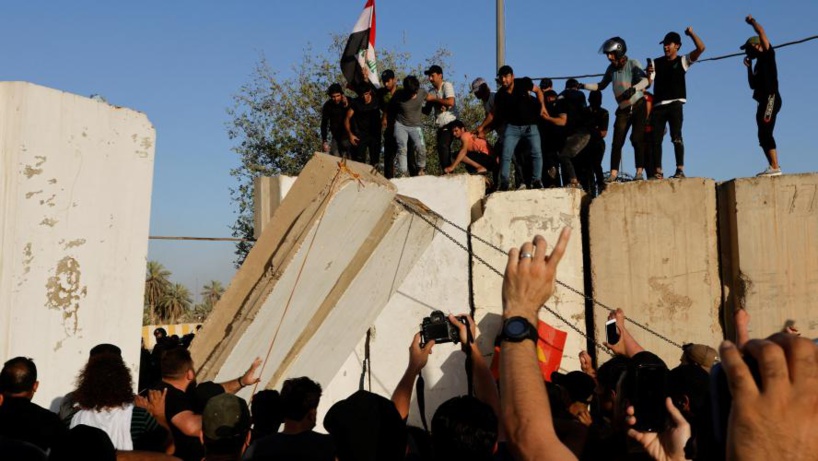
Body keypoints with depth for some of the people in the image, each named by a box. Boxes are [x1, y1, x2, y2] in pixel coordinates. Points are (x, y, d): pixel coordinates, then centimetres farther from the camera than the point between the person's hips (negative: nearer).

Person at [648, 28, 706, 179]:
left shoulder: (683, 61, 10)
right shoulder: (656, 63, 15)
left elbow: (701, 48, -3)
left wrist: (691, 33, -2)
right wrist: (648, 73, -13)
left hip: (675, 104, -3)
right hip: (658, 105, 3)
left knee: (676, 137, -11)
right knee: (655, 139, -2)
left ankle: (680, 169, -13)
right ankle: (658, 171, 1)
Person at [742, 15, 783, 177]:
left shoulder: (768, 54, 2)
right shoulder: (759, 63, 25)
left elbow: (761, 32, -8)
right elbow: (753, 85, 26)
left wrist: (752, 21, 8)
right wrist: (749, 67, 21)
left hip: (771, 99, -10)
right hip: (764, 101, 10)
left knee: (765, 133, -18)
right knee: (763, 135, 7)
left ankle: (775, 167, -22)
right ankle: (773, 167, 6)